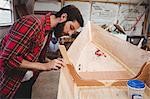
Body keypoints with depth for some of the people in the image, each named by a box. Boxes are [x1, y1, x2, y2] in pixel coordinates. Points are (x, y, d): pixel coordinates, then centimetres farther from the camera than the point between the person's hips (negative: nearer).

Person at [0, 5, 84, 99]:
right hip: (9, 84, -8)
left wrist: (52, 63, -7)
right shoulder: (32, 24, -25)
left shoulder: (49, 33, 3)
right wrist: (45, 66, -26)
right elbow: (8, 59, -27)